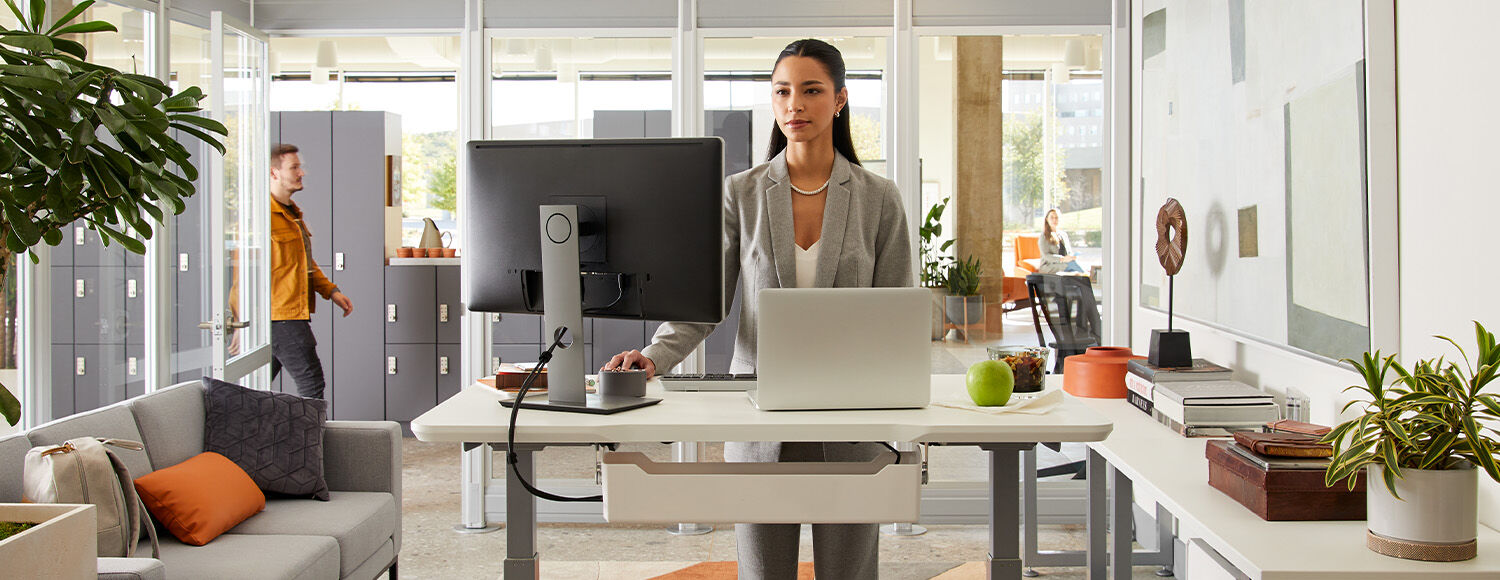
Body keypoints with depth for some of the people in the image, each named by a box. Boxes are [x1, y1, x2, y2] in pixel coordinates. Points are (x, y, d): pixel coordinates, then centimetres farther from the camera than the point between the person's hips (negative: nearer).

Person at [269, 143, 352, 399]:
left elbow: (306, 263, 27)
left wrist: (331, 291, 15)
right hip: (280, 317, -10)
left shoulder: (292, 213, 18)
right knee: (311, 383, -7)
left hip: (293, 314, 10)